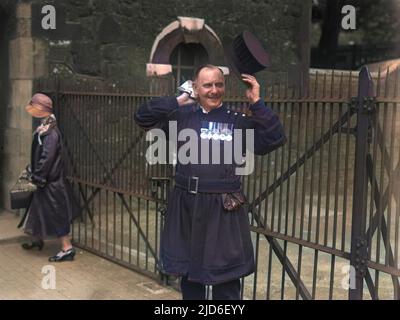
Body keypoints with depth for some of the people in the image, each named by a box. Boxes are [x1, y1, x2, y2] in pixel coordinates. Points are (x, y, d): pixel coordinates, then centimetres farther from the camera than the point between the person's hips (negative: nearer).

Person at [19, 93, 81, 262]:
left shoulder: (50, 132, -22)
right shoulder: (44, 128, 8)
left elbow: (47, 157, -25)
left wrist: (37, 177, -20)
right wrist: (33, 171, 20)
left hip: (51, 181, -10)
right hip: (46, 179, 10)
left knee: (56, 214, -5)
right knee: (38, 209, 23)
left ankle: (67, 249, 1)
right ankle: (37, 239, 41)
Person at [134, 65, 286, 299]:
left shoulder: (238, 121, -1)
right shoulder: (182, 116, 5)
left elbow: (275, 139, -8)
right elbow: (143, 117, 4)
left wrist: (257, 103, -10)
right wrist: (178, 100, 0)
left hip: (223, 208, -2)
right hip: (186, 205, 3)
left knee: (226, 279, 6)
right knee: (189, 273, 17)